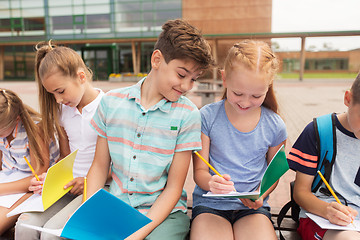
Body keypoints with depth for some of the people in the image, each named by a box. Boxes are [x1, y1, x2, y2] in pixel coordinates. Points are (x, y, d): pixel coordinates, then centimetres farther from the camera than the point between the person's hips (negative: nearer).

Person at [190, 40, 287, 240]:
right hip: (210, 203, -1)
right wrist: (211, 182, -25)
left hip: (253, 207, 2)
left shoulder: (275, 126, -1)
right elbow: (200, 171, -2)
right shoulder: (207, 117, -6)